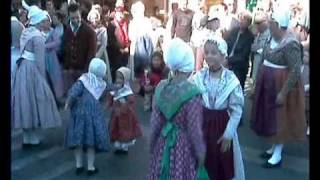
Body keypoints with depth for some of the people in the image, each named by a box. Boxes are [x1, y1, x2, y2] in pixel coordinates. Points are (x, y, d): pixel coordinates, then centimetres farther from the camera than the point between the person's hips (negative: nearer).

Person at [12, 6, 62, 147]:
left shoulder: (25, 32, 11)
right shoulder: (37, 36, -16)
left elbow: (23, 51, 13)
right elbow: (39, 59, -16)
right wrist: (43, 76, -8)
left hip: (22, 67, 9)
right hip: (32, 69, -9)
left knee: (25, 99, 11)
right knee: (34, 99, 0)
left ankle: (27, 137, 18)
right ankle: (31, 138, 8)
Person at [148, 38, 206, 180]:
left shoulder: (161, 87, -9)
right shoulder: (192, 93, -24)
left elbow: (156, 121, -1)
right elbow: (194, 129, -18)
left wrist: (152, 144, 13)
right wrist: (200, 153, -4)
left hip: (163, 143, 5)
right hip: (183, 145, -4)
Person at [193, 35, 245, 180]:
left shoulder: (231, 80, -14)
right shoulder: (198, 78, -8)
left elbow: (236, 110, -10)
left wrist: (228, 134, -10)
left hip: (223, 125, -2)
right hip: (203, 125, 2)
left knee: (224, 165, 12)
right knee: (204, 163, 13)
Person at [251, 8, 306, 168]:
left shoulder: (290, 44, -25)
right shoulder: (275, 38, 2)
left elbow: (296, 71, -27)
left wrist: (283, 92, -27)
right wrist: (260, 81, 15)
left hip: (281, 85, -8)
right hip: (269, 83, 8)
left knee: (279, 118, 3)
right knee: (271, 116, 17)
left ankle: (277, 156, 16)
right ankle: (274, 147, 34)